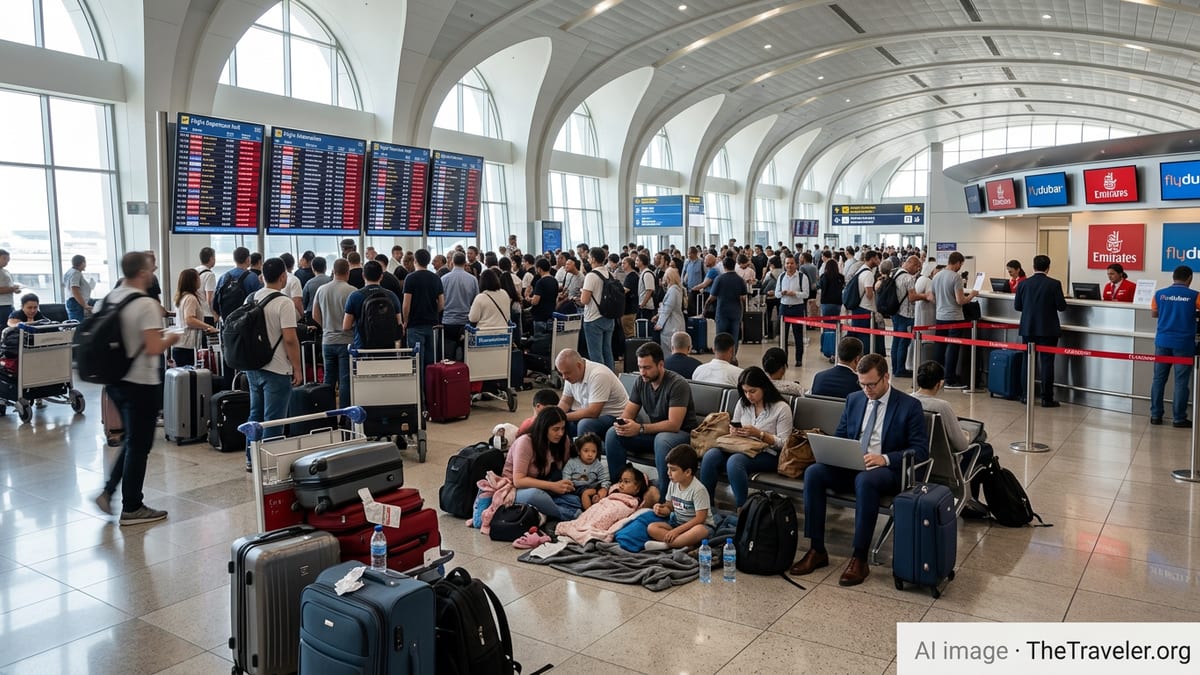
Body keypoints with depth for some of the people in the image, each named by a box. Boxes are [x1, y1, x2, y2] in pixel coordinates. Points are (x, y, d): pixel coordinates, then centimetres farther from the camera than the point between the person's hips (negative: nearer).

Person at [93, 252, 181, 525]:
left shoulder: (107, 300, 6)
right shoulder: (146, 304, -18)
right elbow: (153, 349, -23)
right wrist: (169, 339, -3)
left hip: (114, 380, 8)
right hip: (141, 383, -8)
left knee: (133, 440, 23)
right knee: (139, 445, 4)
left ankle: (108, 491, 19)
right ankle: (132, 508, 12)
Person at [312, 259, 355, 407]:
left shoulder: (321, 289, 4)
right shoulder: (351, 291, -14)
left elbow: (315, 315, 11)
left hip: (327, 341, 5)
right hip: (346, 341, -5)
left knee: (328, 380, 14)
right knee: (345, 381, -1)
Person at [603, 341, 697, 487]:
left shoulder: (677, 384, -21)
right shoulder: (641, 382, 0)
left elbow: (674, 425, -27)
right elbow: (629, 412, 4)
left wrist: (640, 428, -32)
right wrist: (620, 423, -21)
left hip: (681, 433, -6)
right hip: (654, 431, 6)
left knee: (662, 440, -41)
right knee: (613, 434, -12)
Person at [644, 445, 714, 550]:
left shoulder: (698, 489, -20)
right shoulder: (673, 484, 0)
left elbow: (700, 518, -21)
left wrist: (677, 531, -24)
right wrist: (663, 509, -11)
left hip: (697, 525, -6)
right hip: (677, 523, 6)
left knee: (701, 531, -41)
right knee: (651, 528, -16)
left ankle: (665, 544, -32)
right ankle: (685, 544, -30)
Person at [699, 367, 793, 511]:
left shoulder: (781, 408, -5)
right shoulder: (743, 403, 12)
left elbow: (784, 443, -7)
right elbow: (733, 428, 23)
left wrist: (759, 434, -17)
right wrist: (733, 431, -2)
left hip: (767, 455, -6)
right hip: (741, 449, 6)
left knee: (734, 461, -36)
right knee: (710, 455, -25)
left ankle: (742, 509, -29)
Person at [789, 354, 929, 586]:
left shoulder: (910, 406, -3)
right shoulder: (853, 400, 12)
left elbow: (921, 450, -7)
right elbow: (839, 436, 19)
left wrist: (885, 458, -23)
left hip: (887, 470, -5)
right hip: (850, 467, 5)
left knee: (864, 480, -39)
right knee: (813, 472, -23)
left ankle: (859, 559, -30)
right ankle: (816, 550, -18)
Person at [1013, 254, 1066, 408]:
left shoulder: (1023, 284, -2)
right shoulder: (1054, 284, -9)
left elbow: (1017, 306, 4)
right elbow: (1062, 307, -7)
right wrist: (1049, 305, 13)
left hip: (1028, 329, 3)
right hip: (1048, 330, -3)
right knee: (1047, 363, 0)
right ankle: (1047, 398, 1)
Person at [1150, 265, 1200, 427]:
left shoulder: (1159, 294, 0)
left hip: (1163, 341, 3)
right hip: (1184, 343, -2)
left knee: (1159, 379, 9)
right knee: (1181, 382, 3)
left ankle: (1155, 415, 12)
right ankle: (1179, 418, 7)